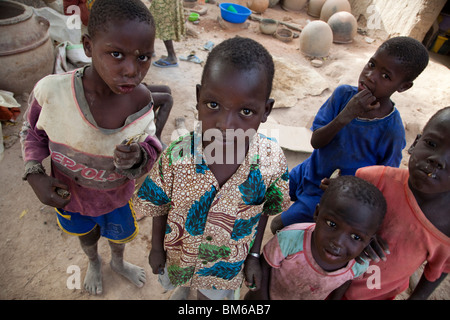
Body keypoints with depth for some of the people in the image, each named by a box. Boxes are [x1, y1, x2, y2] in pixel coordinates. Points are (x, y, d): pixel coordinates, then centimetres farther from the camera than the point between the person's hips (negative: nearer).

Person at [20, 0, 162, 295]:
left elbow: (151, 148, -16)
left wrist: (137, 158, -40)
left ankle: (119, 262, 67)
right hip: (70, 194, 0)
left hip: (117, 196, 1)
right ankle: (94, 262, 67)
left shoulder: (141, 100, -28)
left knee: (120, 234, 29)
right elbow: (33, 132, -9)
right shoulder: (52, 91, -30)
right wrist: (35, 175, -22)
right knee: (86, 234, 31)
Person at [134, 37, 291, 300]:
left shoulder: (273, 162, -30)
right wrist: (156, 248, 0)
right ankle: (184, 286, 72)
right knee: (181, 277, 35)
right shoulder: (176, 158, -33)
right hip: (180, 252, 1)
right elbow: (159, 208, -13)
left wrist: (254, 256, -2)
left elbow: (265, 210, -11)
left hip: (229, 260, 0)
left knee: (212, 293, 31)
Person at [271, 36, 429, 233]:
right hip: (308, 173, 4)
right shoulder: (343, 94, -15)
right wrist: (345, 116, -34)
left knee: (278, 226, -2)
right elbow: (315, 141, -19)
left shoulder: (392, 131, -24)